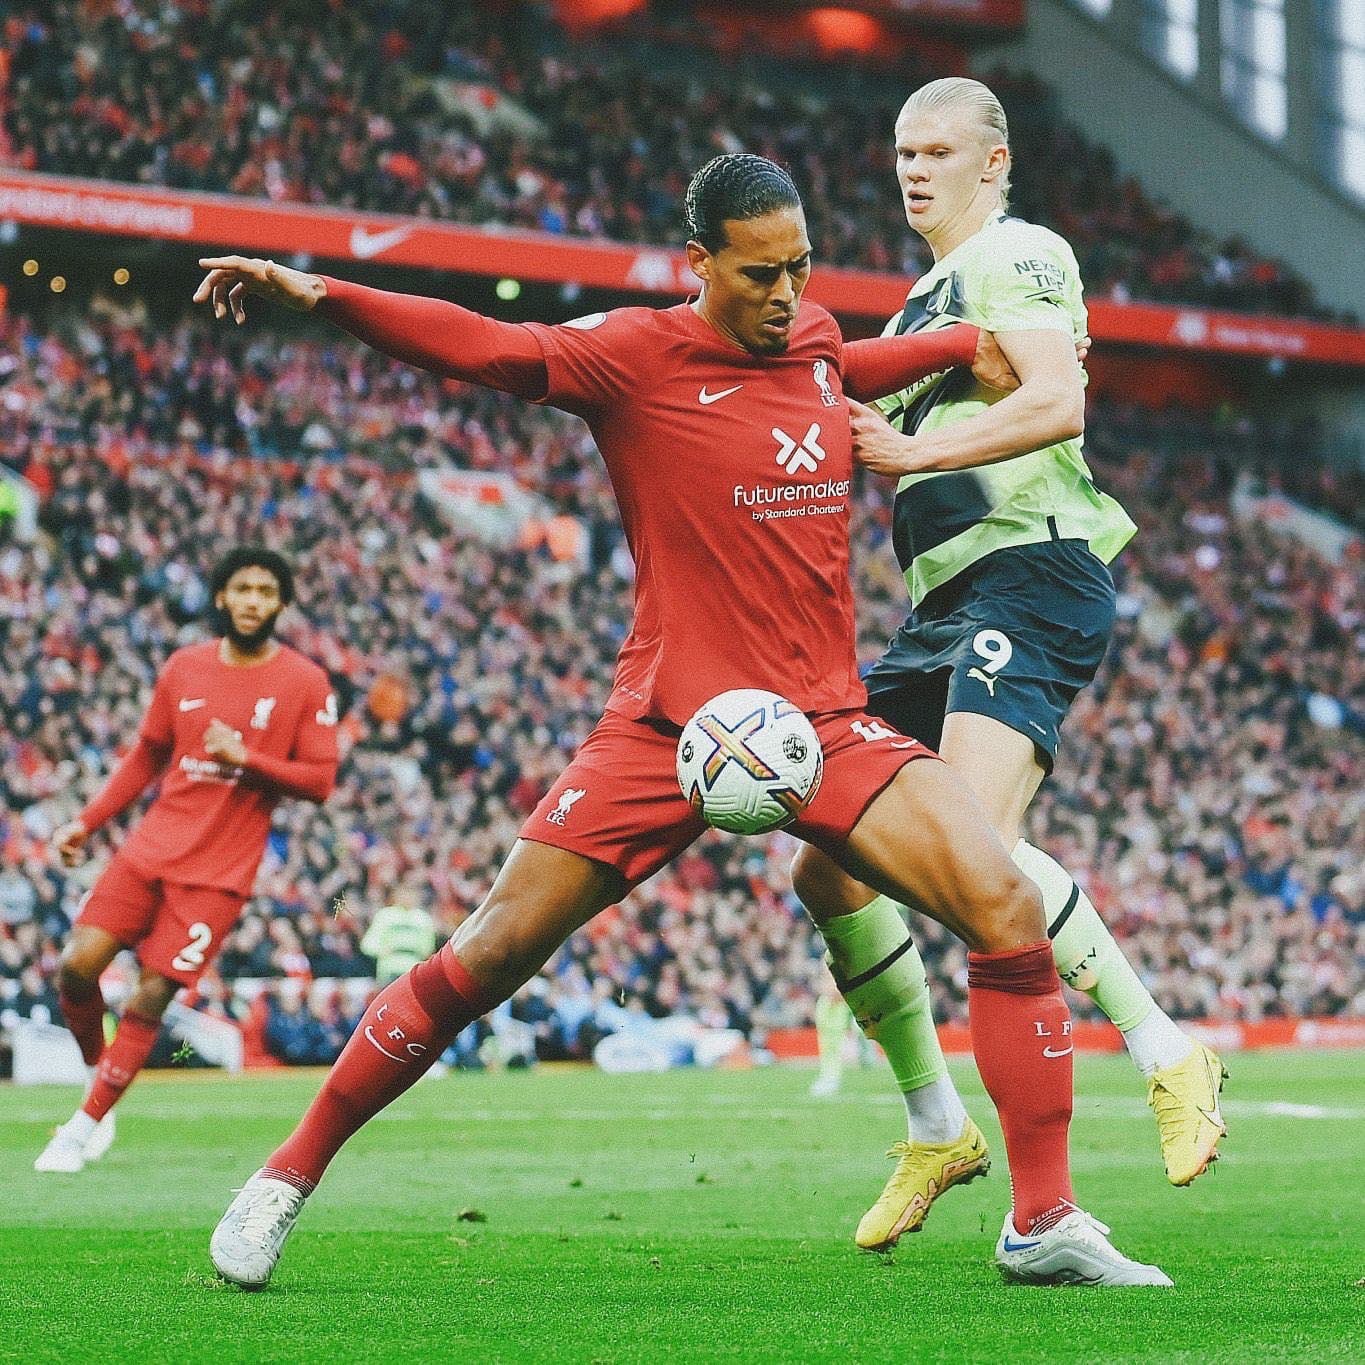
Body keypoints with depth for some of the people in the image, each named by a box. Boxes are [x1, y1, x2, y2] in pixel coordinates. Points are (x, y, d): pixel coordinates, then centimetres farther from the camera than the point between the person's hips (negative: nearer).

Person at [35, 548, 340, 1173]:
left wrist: (244, 757, -19)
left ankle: (85, 1125, 0)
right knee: (76, 966, -8)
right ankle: (99, 1071, 18)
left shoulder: (306, 684, -3)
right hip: (152, 846, 4)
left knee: (150, 998, -9)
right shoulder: (184, 668, 7)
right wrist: (88, 821, 12)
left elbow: (319, 780, -5)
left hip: (219, 871, -4)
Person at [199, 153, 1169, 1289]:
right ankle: (290, 1176, 11)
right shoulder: (639, 356, -6)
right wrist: (316, 295, -32)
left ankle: (1046, 1221, -4)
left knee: (1010, 909, -13)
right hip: (670, 725, -4)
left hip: (825, 718, 4)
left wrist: (984, 342, 29)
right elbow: (488, 346, -20)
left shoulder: (816, 346, 11)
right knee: (488, 957, -7)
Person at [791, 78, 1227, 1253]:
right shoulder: (925, 298, 27)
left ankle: (1168, 1057, -18)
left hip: (1031, 573, -10)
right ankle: (936, 1130, 13)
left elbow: (1058, 403, -19)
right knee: (828, 866, 4)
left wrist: (915, 449, -24)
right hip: (948, 603, 10)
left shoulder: (1015, 254, -2)